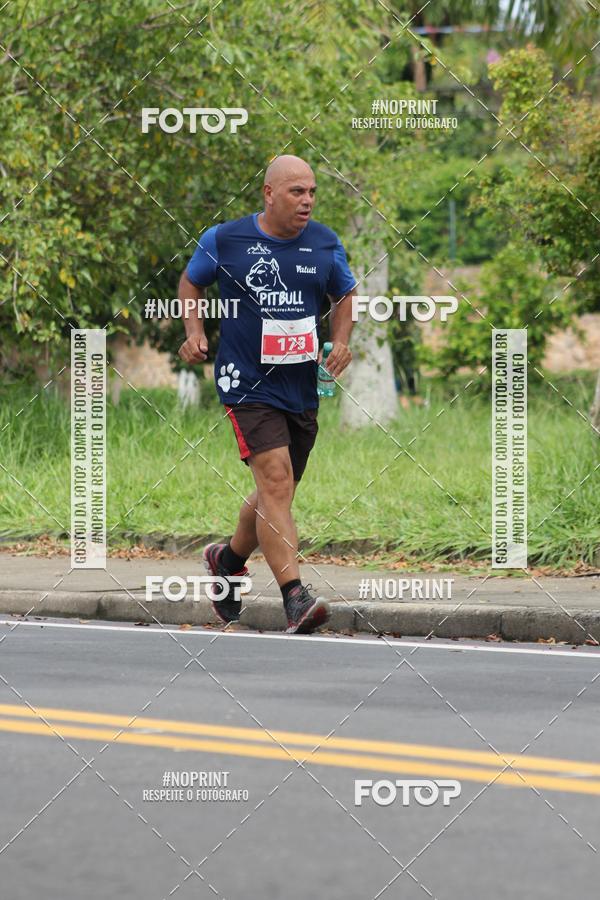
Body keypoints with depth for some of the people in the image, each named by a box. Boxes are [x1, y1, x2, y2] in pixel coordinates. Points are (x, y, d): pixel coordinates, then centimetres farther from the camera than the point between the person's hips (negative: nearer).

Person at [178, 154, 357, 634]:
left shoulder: (325, 244, 5)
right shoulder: (225, 240, -5)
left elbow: (345, 295, 20)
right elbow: (192, 282, 13)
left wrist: (341, 341, 4)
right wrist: (194, 330, -3)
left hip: (302, 389, 5)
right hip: (248, 383, -5)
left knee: (276, 494, 15)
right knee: (276, 481, -20)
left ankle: (229, 558, 44)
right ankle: (295, 597, -24)